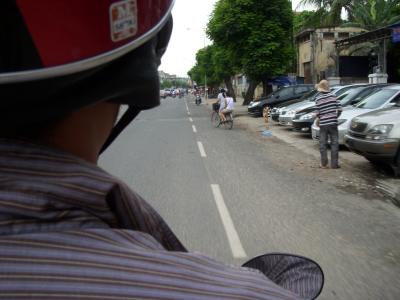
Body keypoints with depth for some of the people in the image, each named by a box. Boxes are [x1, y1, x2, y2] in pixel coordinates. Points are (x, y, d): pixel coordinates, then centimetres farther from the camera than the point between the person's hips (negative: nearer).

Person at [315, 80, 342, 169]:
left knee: (323, 144, 7)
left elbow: (318, 113, -6)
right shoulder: (333, 96, 0)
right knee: (334, 143, 7)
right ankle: (334, 164, 7)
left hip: (323, 124, -1)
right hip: (333, 123, 1)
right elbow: (339, 109, -1)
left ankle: (324, 164, 10)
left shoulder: (318, 99, -4)